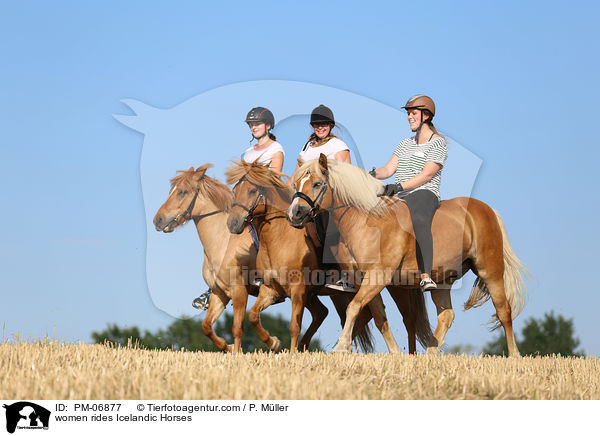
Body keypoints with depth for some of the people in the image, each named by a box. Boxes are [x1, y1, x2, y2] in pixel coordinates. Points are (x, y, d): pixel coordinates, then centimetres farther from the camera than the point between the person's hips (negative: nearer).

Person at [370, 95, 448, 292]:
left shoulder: (438, 144, 0)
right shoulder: (405, 144, 24)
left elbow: (426, 175, -12)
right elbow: (389, 169, 17)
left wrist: (399, 187, -24)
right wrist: (372, 174, -6)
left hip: (424, 194, -8)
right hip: (399, 197, 8)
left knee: (418, 220, -41)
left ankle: (426, 277, -53)